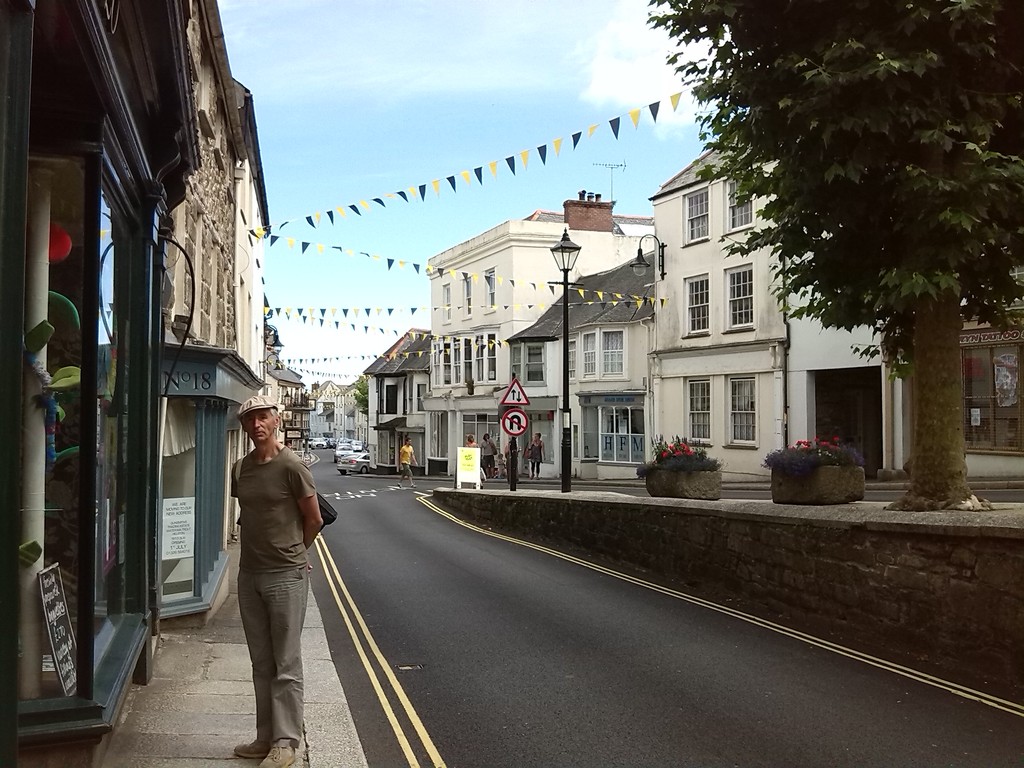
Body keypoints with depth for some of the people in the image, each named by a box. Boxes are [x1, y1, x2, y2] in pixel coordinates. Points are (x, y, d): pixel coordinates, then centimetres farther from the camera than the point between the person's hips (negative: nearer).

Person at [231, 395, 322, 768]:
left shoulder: (291, 466, -13)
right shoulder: (240, 468, 7)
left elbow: (313, 520, -5)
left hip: (286, 576, -7)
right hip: (249, 573, 7)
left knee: (286, 665, 0)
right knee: (261, 664, 14)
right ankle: (266, 737, 24)